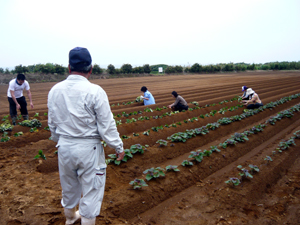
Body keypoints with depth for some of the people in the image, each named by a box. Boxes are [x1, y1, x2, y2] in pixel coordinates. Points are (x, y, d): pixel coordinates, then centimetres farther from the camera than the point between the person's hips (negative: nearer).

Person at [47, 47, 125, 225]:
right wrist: (119, 147, -3)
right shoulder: (95, 91, -18)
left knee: (69, 185, 27)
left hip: (64, 147, 6)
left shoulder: (55, 90, -1)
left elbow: (52, 124, 9)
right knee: (91, 190, 11)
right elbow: (107, 125, -16)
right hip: (88, 148, -6)